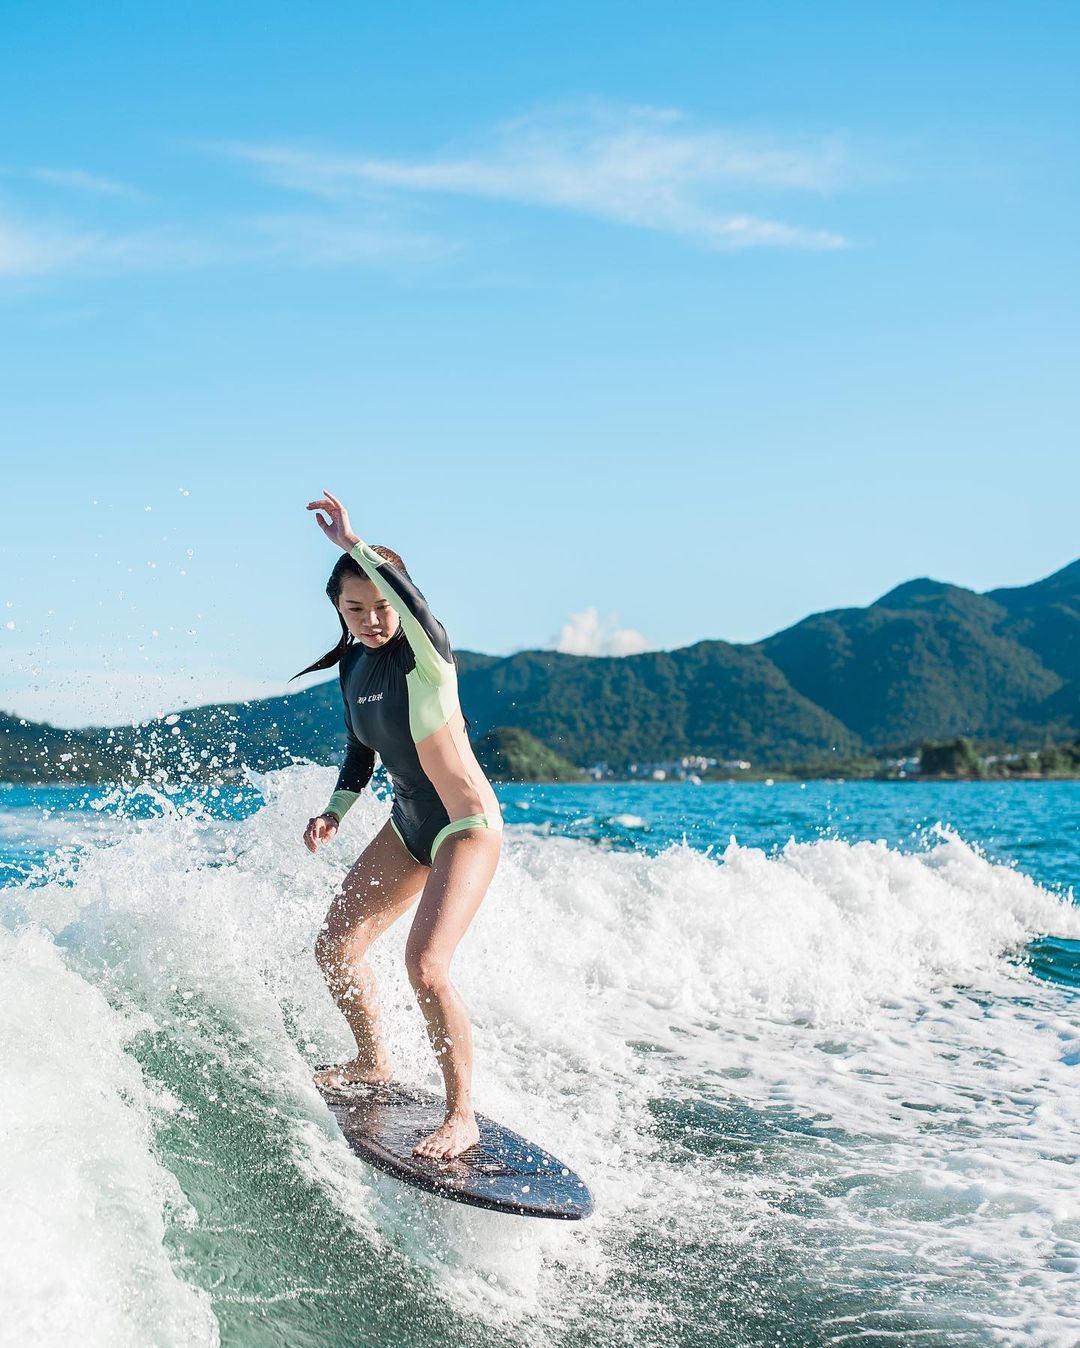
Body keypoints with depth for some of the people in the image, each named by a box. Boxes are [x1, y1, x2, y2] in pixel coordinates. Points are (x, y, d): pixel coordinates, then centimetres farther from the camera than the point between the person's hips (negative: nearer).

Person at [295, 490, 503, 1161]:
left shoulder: (422, 653, -20)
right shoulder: (354, 662, 3)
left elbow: (417, 610, -46)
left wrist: (354, 543, -44)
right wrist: (335, 811, -1)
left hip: (469, 827, -9)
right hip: (408, 826, 9)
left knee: (426, 965, -22)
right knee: (336, 946, 11)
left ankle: (462, 1117, -7)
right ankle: (374, 1063, 35)